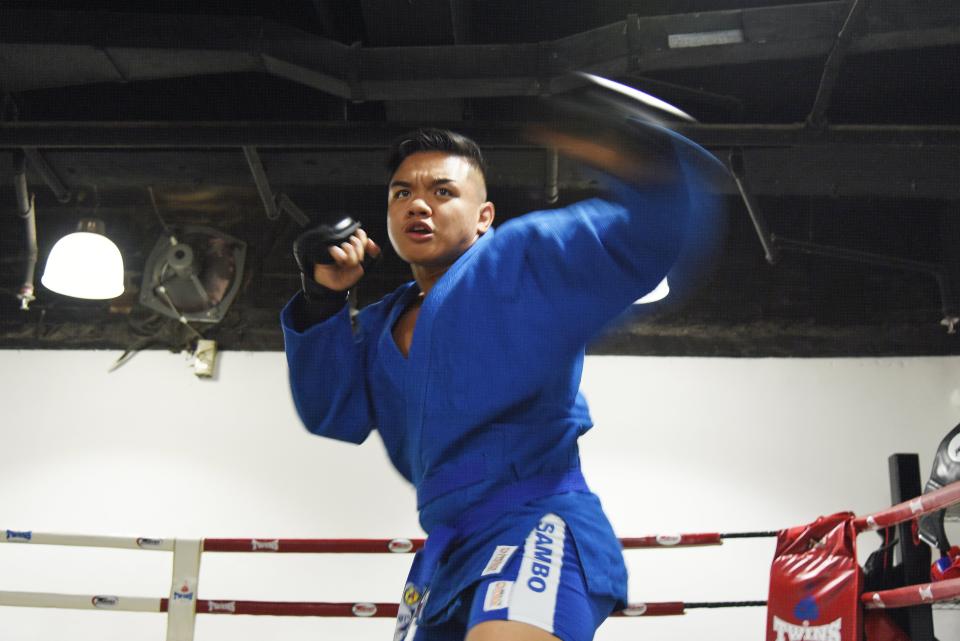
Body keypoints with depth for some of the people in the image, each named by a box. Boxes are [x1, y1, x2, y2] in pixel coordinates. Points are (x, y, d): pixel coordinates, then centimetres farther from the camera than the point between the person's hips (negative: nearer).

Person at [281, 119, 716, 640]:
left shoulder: (524, 260, 1)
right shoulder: (382, 327, 20)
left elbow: (646, 235, -9)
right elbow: (333, 415, 12)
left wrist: (642, 169, -31)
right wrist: (324, 301, 2)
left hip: (537, 525, -8)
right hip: (448, 556, 8)